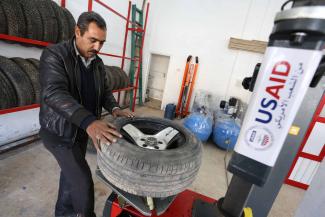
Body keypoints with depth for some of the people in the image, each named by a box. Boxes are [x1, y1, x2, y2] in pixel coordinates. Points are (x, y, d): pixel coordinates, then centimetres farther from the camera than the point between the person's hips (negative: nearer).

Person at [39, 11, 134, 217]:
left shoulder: (98, 63, 3)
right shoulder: (55, 54, -17)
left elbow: (105, 91, 6)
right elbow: (54, 93, -32)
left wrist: (114, 109, -17)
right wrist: (89, 121, -47)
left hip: (82, 130, 7)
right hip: (60, 132, -6)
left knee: (71, 173, 22)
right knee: (83, 181, -3)